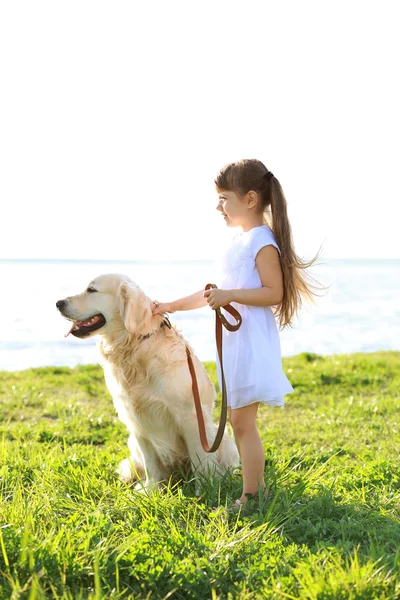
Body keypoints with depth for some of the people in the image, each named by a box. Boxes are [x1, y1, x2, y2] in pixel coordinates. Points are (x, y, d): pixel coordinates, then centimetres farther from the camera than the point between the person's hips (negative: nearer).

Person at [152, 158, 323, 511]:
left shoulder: (263, 242, -12)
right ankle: (256, 485, 22)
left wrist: (230, 296, -25)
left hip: (253, 342, -9)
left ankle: (250, 497, -1)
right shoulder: (238, 241, 16)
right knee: (239, 418, 13)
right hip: (233, 340, 9)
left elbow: (274, 293, -19)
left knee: (243, 420, -7)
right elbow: (215, 294, 23)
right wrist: (173, 306, 23)